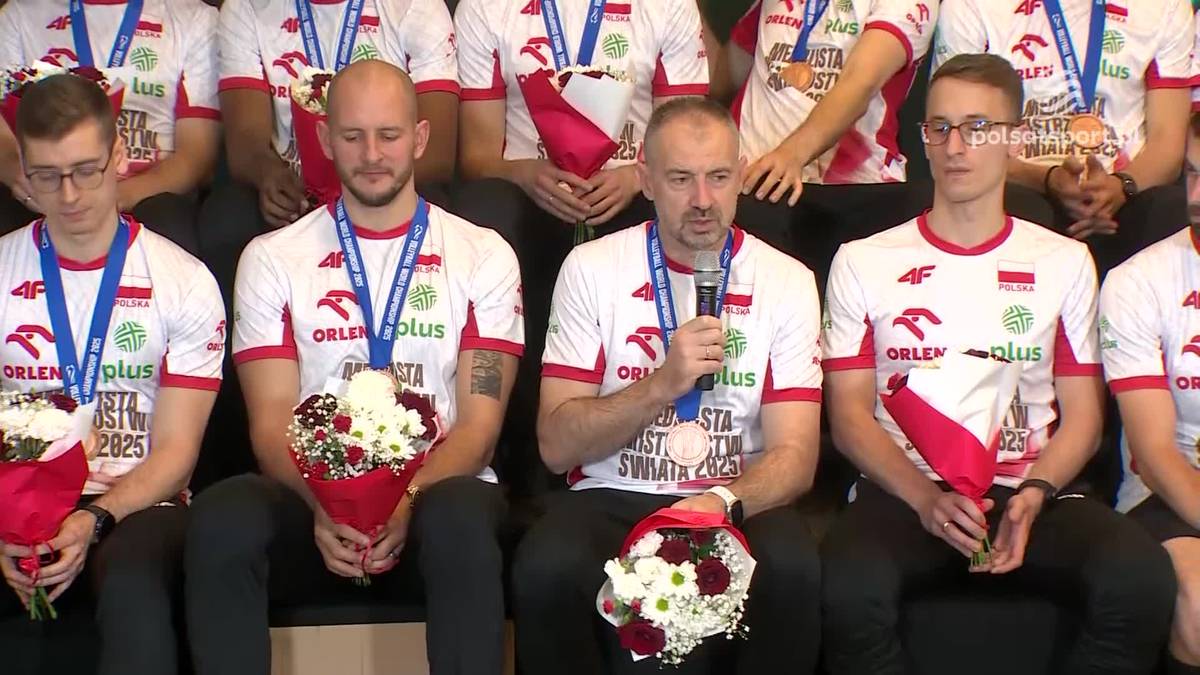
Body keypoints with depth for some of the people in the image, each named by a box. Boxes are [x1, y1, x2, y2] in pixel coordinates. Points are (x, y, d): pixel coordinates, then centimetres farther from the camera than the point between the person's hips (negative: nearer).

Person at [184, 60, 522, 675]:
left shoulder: (483, 255, 10)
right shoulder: (272, 259, 12)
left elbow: (480, 421, 1)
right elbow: (271, 420, 3)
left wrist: (409, 502, -19)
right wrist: (322, 507, -19)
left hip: (436, 492, -1)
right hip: (313, 500, 1)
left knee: (461, 516, -38)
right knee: (221, 518, -33)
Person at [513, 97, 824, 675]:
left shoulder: (787, 282, 3)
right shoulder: (591, 269, 2)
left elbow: (794, 456, -4)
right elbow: (557, 445, -4)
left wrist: (723, 501, -25)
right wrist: (663, 383, -19)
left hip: (736, 504, 0)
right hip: (610, 498, 0)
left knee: (792, 568, -34)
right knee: (546, 569, -33)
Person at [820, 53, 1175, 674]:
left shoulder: (1064, 262, 14)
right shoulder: (863, 263, 10)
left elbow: (1082, 417, 11)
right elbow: (850, 415, 4)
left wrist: (1032, 496, -10)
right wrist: (927, 499, -13)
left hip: (1031, 491, 2)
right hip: (904, 493, -1)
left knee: (1140, 577, -30)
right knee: (848, 587, -36)